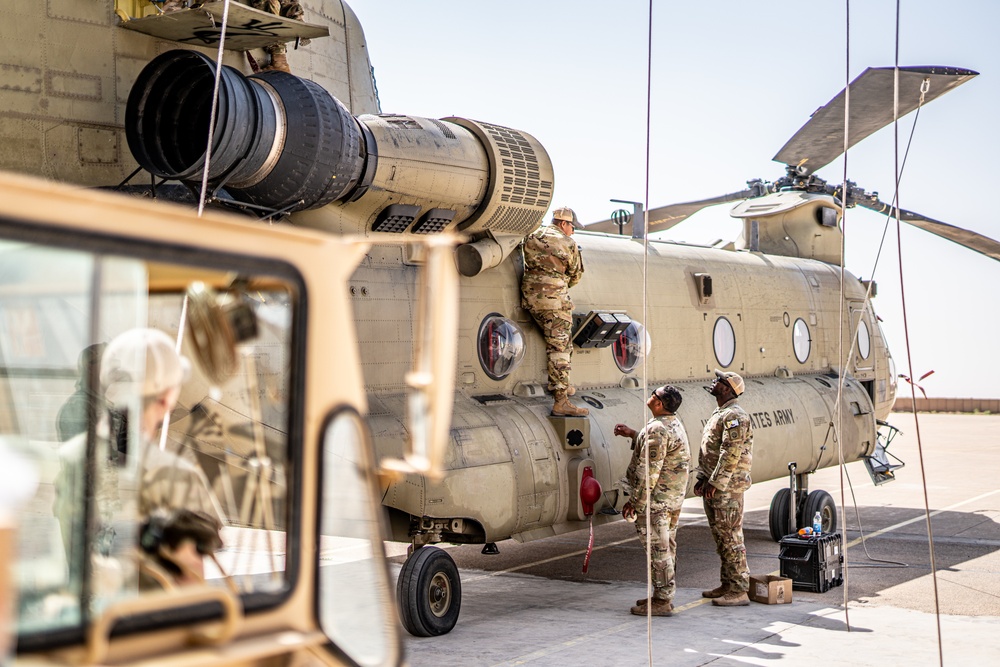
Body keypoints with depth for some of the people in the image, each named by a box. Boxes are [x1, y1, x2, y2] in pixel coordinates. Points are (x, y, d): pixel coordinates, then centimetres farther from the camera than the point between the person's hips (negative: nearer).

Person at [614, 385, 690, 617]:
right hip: (674, 498, 10)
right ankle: (664, 595, 25)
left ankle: (662, 601, 1)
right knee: (666, 547, 16)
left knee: (657, 548, -4)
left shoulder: (657, 429, -22)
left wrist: (634, 502, -18)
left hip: (656, 499, -10)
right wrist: (632, 434, 26)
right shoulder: (675, 423, 10)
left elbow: (649, 472, -24)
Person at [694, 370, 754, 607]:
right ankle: (728, 585, 22)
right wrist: (702, 478, 15)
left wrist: (715, 483, -20)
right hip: (713, 486, 10)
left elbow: (731, 454, -21)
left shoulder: (734, 416, -15)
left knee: (731, 537, -8)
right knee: (720, 536, 14)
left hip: (727, 488, -10)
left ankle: (739, 591, -5)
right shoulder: (718, 414, 18)